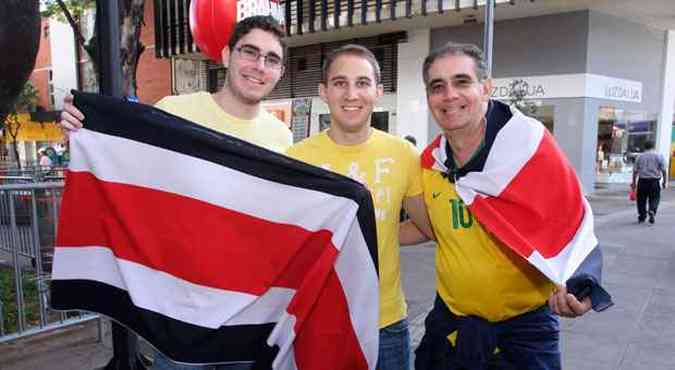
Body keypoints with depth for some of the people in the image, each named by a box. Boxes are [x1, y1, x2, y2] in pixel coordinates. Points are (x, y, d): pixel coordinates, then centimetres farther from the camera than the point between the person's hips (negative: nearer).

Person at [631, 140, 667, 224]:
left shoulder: (640, 157, 6)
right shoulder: (659, 156, 2)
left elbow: (635, 171, 5)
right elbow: (664, 171, -2)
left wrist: (634, 182, 11)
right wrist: (664, 182, 5)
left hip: (642, 181, 1)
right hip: (654, 181, -1)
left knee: (642, 199, 10)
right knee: (654, 198, 8)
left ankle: (642, 216, 13)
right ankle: (652, 211, -16)